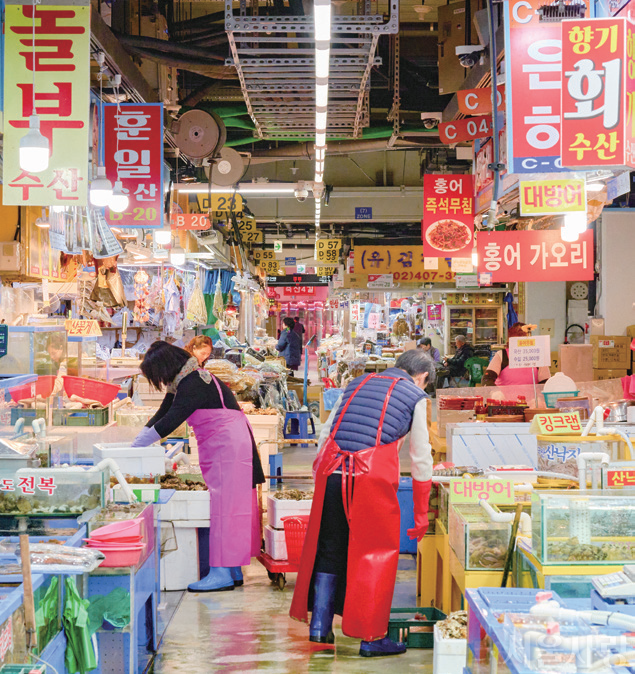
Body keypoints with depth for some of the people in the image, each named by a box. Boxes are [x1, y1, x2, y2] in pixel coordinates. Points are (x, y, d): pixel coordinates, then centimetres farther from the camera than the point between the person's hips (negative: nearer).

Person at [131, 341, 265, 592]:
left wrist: (137, 445, -12)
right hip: (224, 446, 10)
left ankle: (222, 573, -11)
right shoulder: (183, 383, 14)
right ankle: (233, 571, 13)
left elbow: (168, 423, -20)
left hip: (228, 446, -10)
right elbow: (162, 415, 16)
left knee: (223, 504, -11)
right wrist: (135, 444, 9)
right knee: (228, 505, 9)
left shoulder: (193, 384, -18)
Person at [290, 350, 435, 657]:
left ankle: (319, 626, 20)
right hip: (373, 476, -4)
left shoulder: (357, 384, 23)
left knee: (328, 549, 16)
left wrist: (320, 477, 21)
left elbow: (325, 434, 18)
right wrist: (421, 516, 17)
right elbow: (421, 459, 12)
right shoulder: (416, 397, 11)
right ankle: (371, 638, 11)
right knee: (377, 553, 8)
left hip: (331, 470, 4)